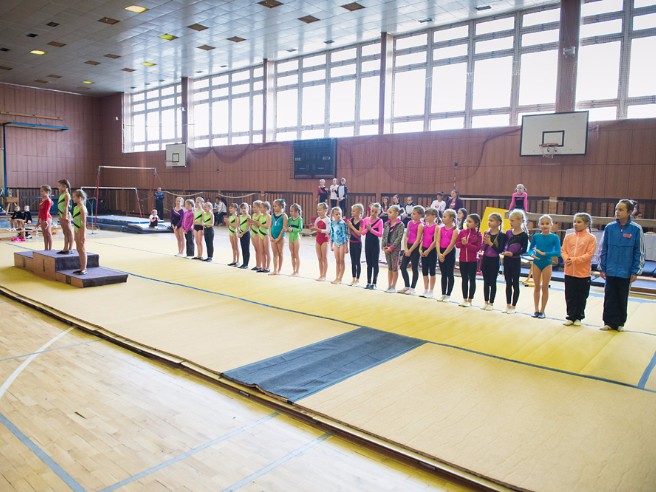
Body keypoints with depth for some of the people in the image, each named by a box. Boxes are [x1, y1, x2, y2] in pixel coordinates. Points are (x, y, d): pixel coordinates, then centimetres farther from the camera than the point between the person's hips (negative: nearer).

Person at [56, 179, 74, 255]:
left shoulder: (67, 195, -11)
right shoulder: (61, 195, 15)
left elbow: (66, 206, -18)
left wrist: (65, 216, -23)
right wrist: (61, 216, 17)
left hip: (66, 215, -9)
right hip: (61, 215, 9)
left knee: (69, 233, -3)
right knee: (65, 233, 13)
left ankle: (70, 249, -1)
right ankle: (65, 249, 18)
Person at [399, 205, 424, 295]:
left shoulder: (420, 225, -11)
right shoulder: (410, 223, 9)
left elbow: (418, 239, -15)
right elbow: (406, 236, 8)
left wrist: (410, 250, -15)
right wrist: (405, 248, -4)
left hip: (415, 247, -7)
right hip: (408, 246, 7)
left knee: (415, 268, 3)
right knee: (403, 267, 8)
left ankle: (412, 288, 11)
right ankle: (406, 286, 21)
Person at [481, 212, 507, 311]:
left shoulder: (501, 235, -10)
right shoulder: (486, 233, 4)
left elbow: (500, 250, -15)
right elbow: (483, 248, 4)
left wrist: (490, 243, -17)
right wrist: (485, 243, -15)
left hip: (494, 260, -5)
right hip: (485, 259, 5)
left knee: (492, 282, 4)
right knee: (486, 282, 11)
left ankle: (491, 303, 14)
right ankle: (486, 302, 20)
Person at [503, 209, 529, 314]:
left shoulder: (524, 235, -9)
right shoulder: (508, 233, 5)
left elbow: (524, 250, -12)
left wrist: (513, 254, -24)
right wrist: (503, 251, -9)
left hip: (516, 261, -5)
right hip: (506, 260, 5)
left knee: (515, 284, 5)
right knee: (508, 283, 12)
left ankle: (513, 306, 13)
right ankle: (508, 305, 21)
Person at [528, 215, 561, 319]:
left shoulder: (554, 237, -8)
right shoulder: (536, 236, 0)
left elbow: (558, 252, -15)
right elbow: (530, 249, 6)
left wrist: (544, 253, -23)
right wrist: (532, 254, -16)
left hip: (547, 264, -2)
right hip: (536, 263, 2)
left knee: (545, 287, 5)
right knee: (537, 287, 10)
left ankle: (542, 311, 15)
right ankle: (536, 310, 19)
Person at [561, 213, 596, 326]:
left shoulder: (591, 238, -5)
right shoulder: (568, 237, 6)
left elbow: (589, 254, -12)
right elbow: (563, 250, 6)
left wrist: (574, 260, -20)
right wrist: (566, 259, -14)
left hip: (583, 272, -3)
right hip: (569, 272, 3)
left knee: (581, 297, 9)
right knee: (570, 297, 8)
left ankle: (578, 317, 21)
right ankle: (570, 316, 19)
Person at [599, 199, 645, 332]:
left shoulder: (636, 229, -7)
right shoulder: (609, 228, -2)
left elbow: (639, 252, -3)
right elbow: (603, 249, 4)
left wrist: (635, 271, -5)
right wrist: (602, 268, 3)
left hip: (626, 272, -1)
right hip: (611, 270, 1)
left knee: (622, 298, 12)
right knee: (610, 297, 6)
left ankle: (620, 323, 25)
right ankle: (609, 322, 16)